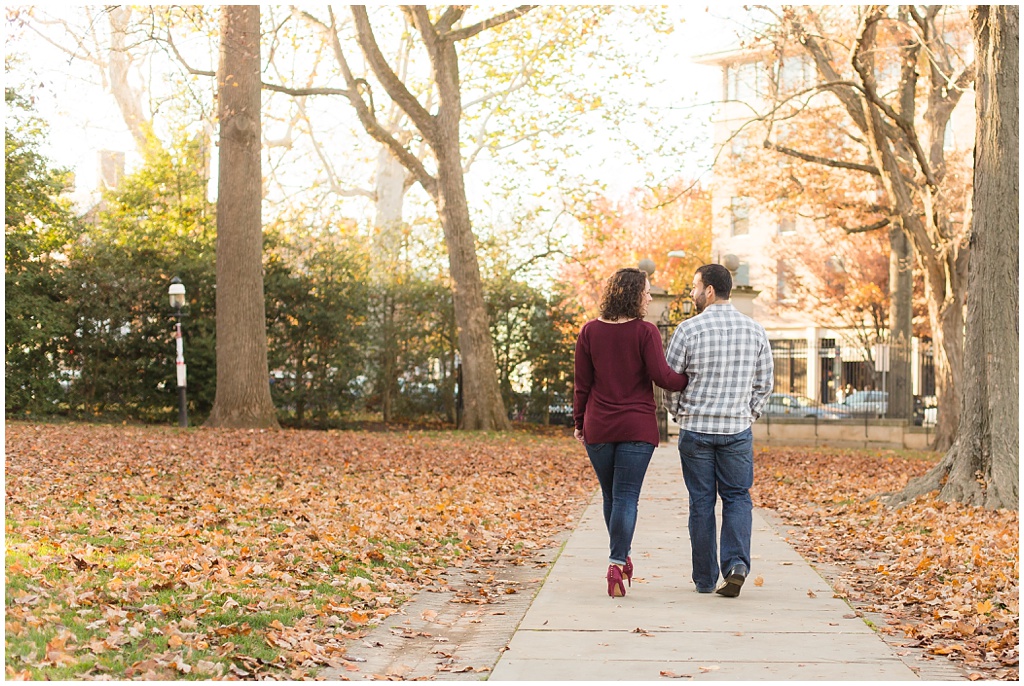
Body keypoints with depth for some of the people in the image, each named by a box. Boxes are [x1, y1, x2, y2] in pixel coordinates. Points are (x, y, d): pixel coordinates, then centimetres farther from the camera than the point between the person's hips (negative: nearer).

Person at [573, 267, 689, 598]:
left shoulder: (590, 331, 2)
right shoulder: (645, 331, -8)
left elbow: (582, 383, 4)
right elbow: (662, 376, -13)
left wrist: (579, 422, 13)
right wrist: (692, 380, 4)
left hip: (598, 427, 3)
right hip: (637, 427, -3)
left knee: (611, 496, 17)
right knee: (626, 497, -2)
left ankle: (622, 559, 30)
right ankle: (617, 564, -13)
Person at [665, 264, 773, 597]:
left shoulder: (688, 329, -8)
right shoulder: (755, 330, 2)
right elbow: (764, 384, 6)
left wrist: (680, 416, 14)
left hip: (695, 429, -1)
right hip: (738, 431, 2)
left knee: (702, 501, 7)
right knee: (737, 497, 12)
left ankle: (705, 578, 13)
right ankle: (736, 563, -8)